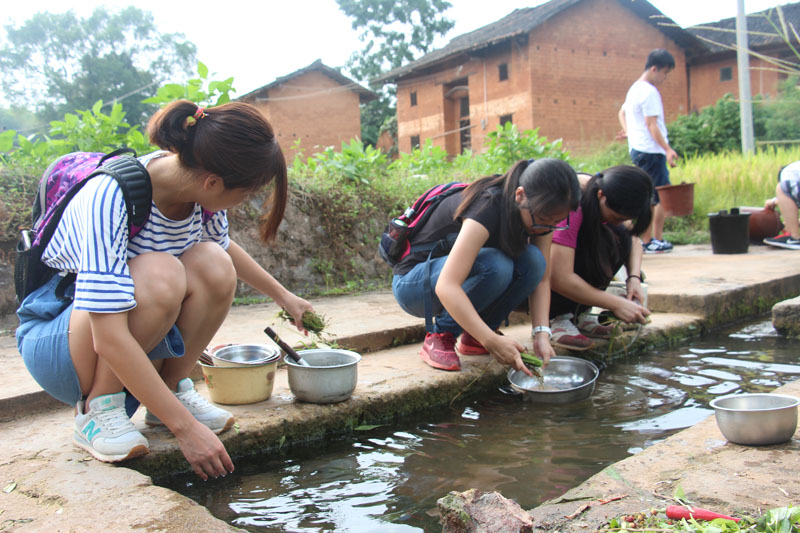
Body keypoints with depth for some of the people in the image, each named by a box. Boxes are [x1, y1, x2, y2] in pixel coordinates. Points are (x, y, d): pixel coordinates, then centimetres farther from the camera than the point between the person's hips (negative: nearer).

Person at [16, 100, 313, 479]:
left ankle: (172, 389, -5)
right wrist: (185, 427, -36)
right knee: (160, 275, -34)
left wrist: (283, 296, 21)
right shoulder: (110, 200, -33)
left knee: (213, 264, -20)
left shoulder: (196, 184, -12)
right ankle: (96, 409, -15)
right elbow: (109, 338, -37)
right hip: (56, 338, -6)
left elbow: (225, 248, 13)